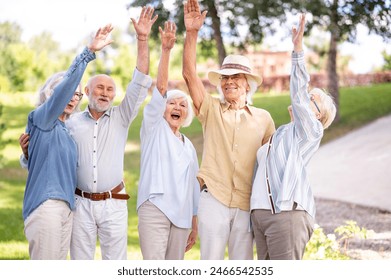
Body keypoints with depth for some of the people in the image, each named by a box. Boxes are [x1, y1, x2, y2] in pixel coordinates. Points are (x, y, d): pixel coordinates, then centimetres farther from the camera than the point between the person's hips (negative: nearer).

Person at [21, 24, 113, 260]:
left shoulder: (65, 130, 20)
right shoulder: (40, 120, -2)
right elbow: (66, 85, -15)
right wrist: (89, 52, -19)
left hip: (66, 207, 8)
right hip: (45, 205, -8)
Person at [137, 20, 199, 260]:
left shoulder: (188, 146, 20)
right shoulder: (154, 128, 6)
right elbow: (160, 87, -7)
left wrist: (194, 223, 17)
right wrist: (166, 50, -18)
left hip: (182, 214, 5)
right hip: (155, 207, -5)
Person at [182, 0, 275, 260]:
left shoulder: (263, 118, 10)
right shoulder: (211, 109, 7)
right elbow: (189, 74, -3)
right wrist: (192, 33, -12)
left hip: (247, 202, 1)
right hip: (213, 199, -1)